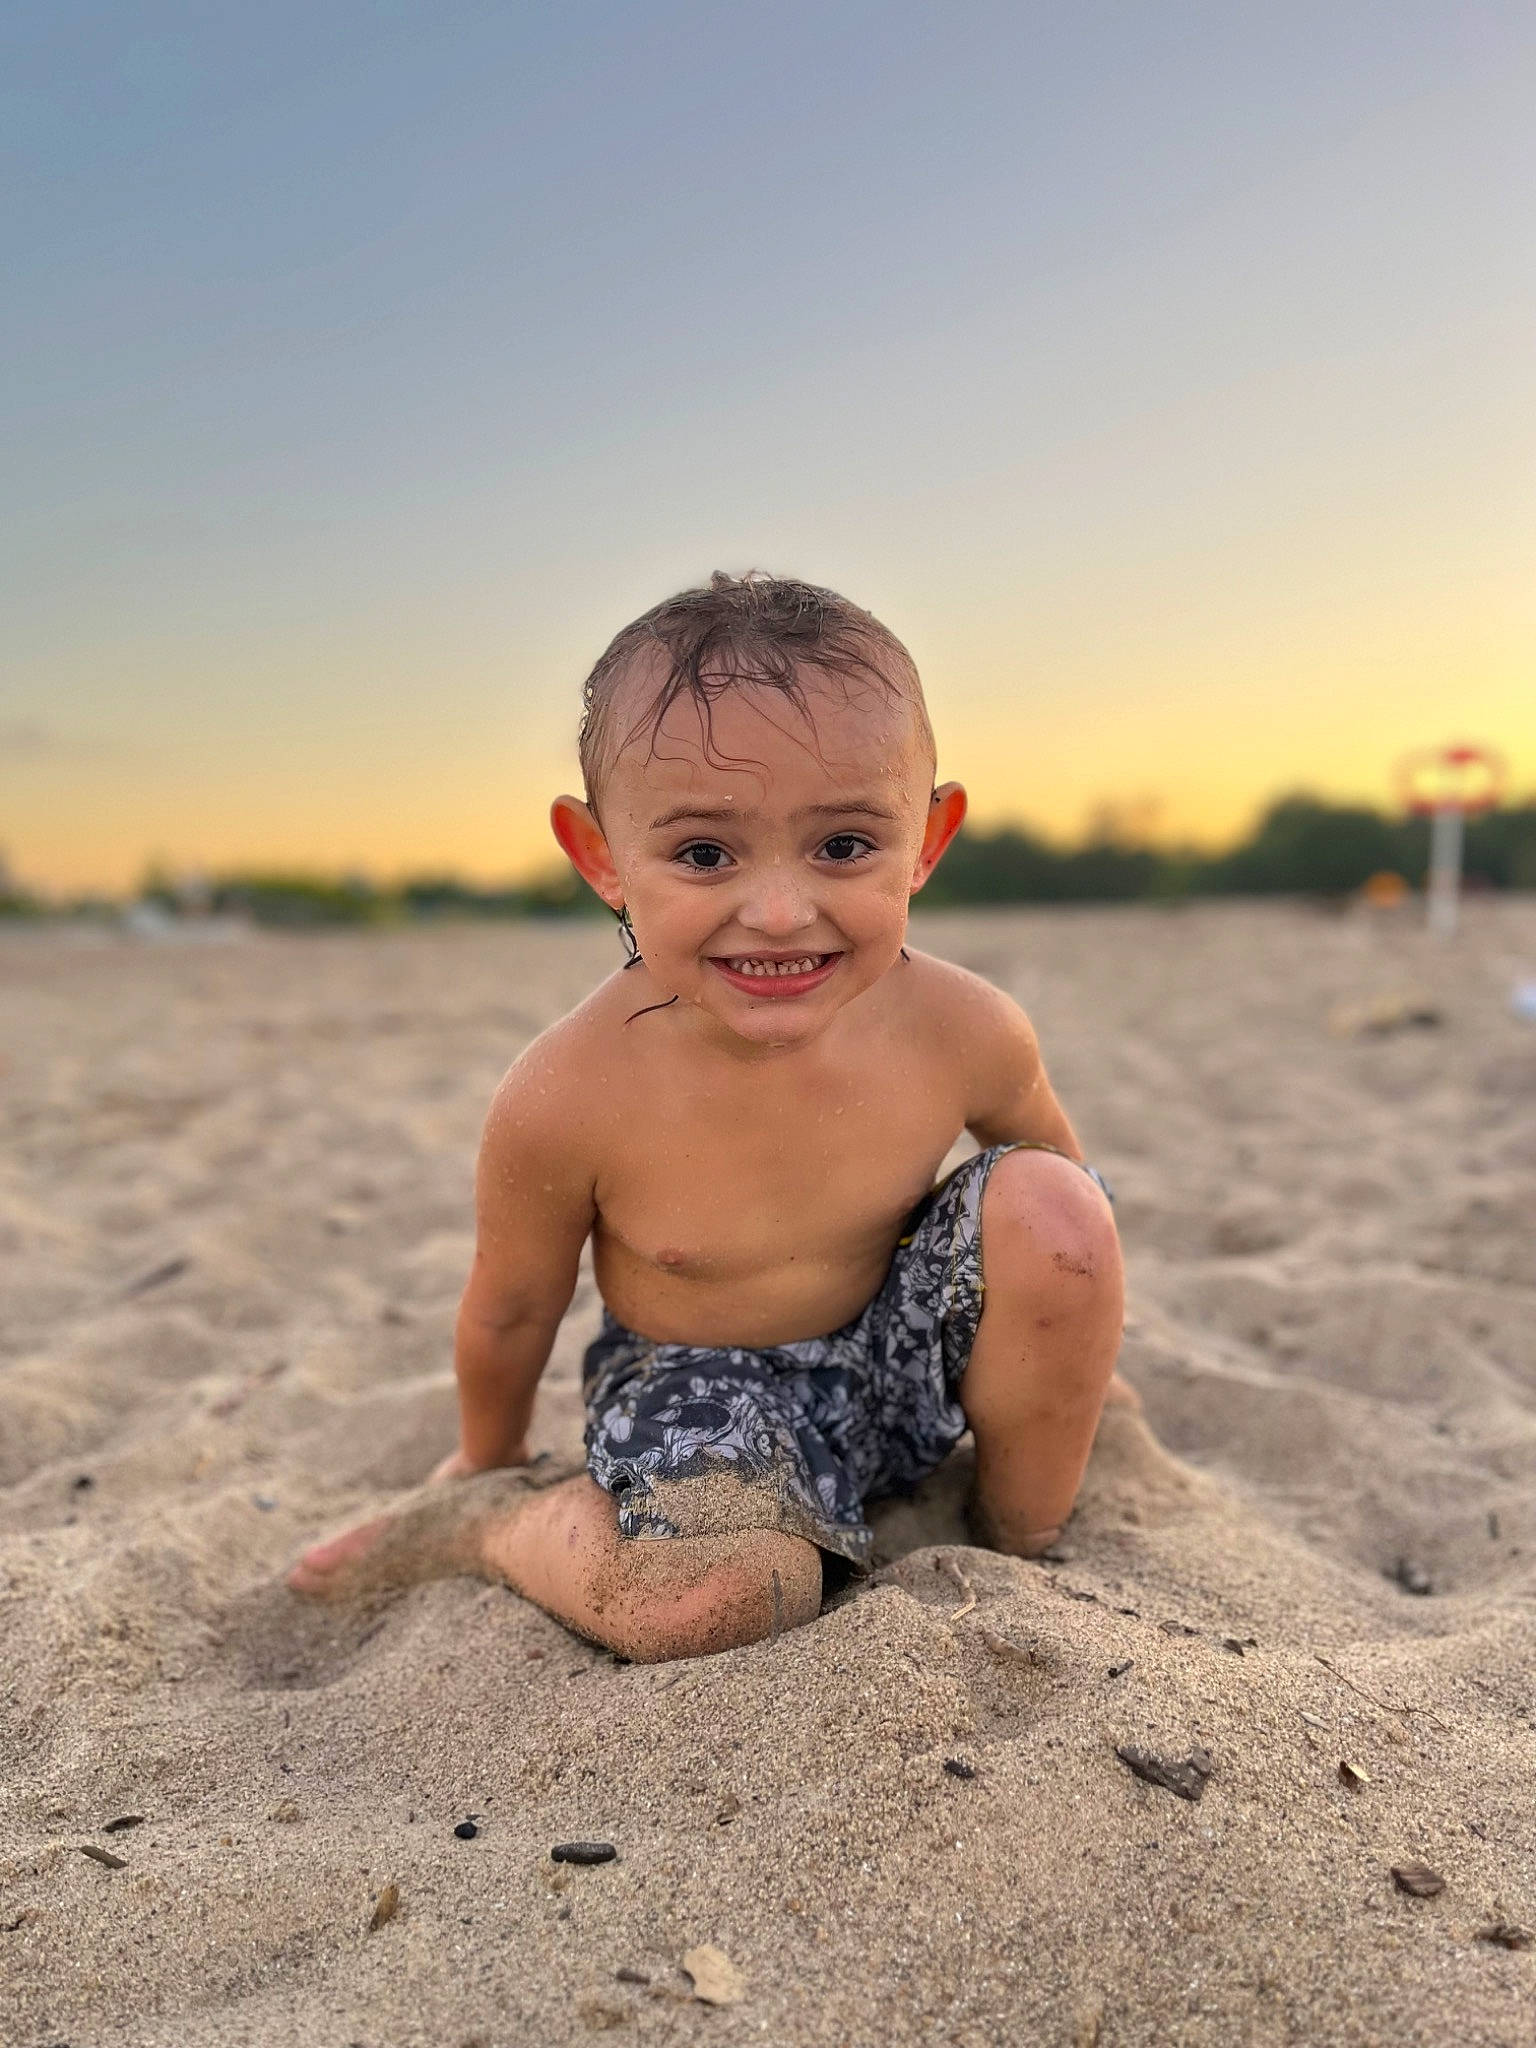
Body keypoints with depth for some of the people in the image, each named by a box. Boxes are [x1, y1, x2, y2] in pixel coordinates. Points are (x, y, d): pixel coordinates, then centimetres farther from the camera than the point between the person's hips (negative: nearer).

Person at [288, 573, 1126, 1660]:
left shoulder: (965, 1032, -21)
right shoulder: (567, 1099, -28)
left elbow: (1052, 1154, 4)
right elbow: (509, 1313, -8)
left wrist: (1063, 1350, 19)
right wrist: (488, 1456, 12)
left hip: (899, 1351, 4)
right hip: (695, 1385, -3)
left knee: (1051, 1204, -22)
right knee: (709, 1598, -32)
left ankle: (1021, 1535, 1)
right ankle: (485, 1519, 1)